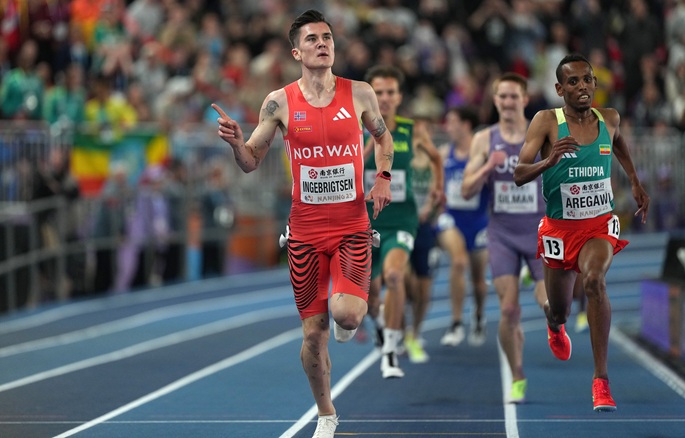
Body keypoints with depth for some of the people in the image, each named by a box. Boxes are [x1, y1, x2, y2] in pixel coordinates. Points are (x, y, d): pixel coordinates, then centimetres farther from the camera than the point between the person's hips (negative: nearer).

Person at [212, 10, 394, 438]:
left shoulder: (360, 93, -1)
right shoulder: (280, 102, -2)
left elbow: (383, 135, 19)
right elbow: (251, 162, 4)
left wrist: (383, 178, 3)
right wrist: (236, 141, -17)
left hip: (352, 228, -1)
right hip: (305, 231, 1)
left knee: (347, 313, -23)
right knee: (313, 333, 4)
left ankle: (351, 312, 16)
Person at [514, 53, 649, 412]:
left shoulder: (609, 119, -3)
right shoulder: (547, 121, -13)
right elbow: (519, 175, -20)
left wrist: (635, 183, 23)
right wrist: (548, 162, -38)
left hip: (600, 224, 0)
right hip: (559, 227, 0)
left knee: (594, 280, -31)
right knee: (559, 311, 14)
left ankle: (601, 379, -28)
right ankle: (555, 327, 57)